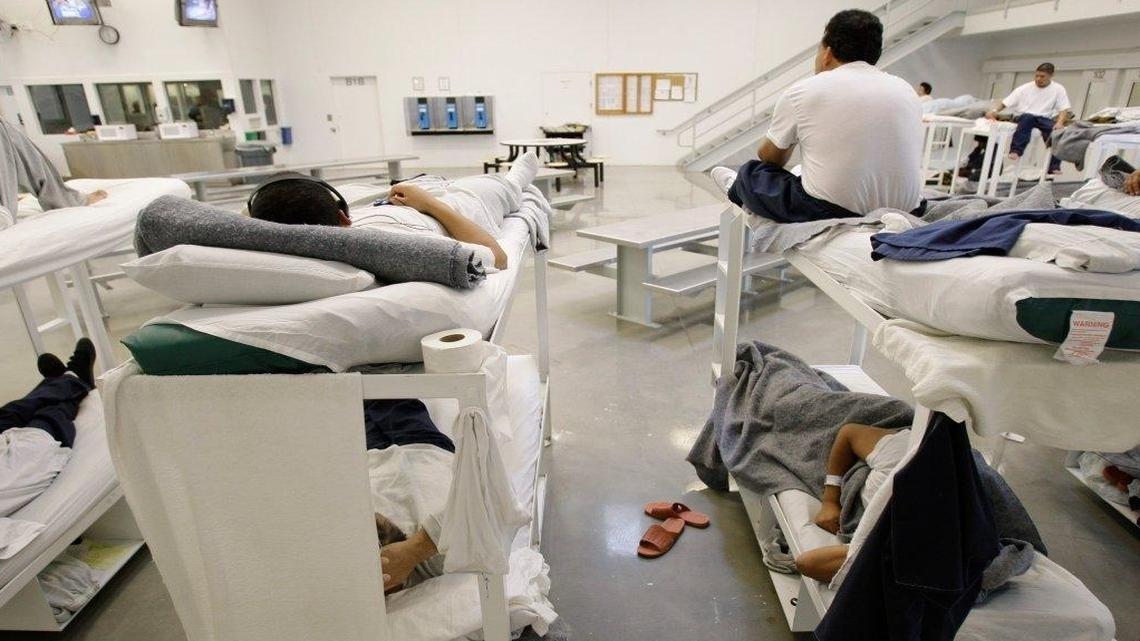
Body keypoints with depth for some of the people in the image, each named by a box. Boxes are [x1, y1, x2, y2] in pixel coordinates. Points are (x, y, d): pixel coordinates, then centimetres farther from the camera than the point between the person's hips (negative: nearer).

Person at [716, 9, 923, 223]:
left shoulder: (804, 91, -2)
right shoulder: (907, 91, 11)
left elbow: (768, 156, 13)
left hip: (829, 214, -5)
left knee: (752, 173, 19)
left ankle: (737, 190, 51)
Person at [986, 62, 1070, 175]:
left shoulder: (1058, 89, 6)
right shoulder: (1024, 88, 6)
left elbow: (1064, 109, -1)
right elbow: (1005, 103, 1)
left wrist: (1059, 123, -21)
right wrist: (994, 111, -20)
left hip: (1044, 119, 1)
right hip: (1023, 118, -1)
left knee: (1056, 131, -30)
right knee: (1028, 117, -38)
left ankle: (1054, 166, -23)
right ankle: (1016, 151, -42)